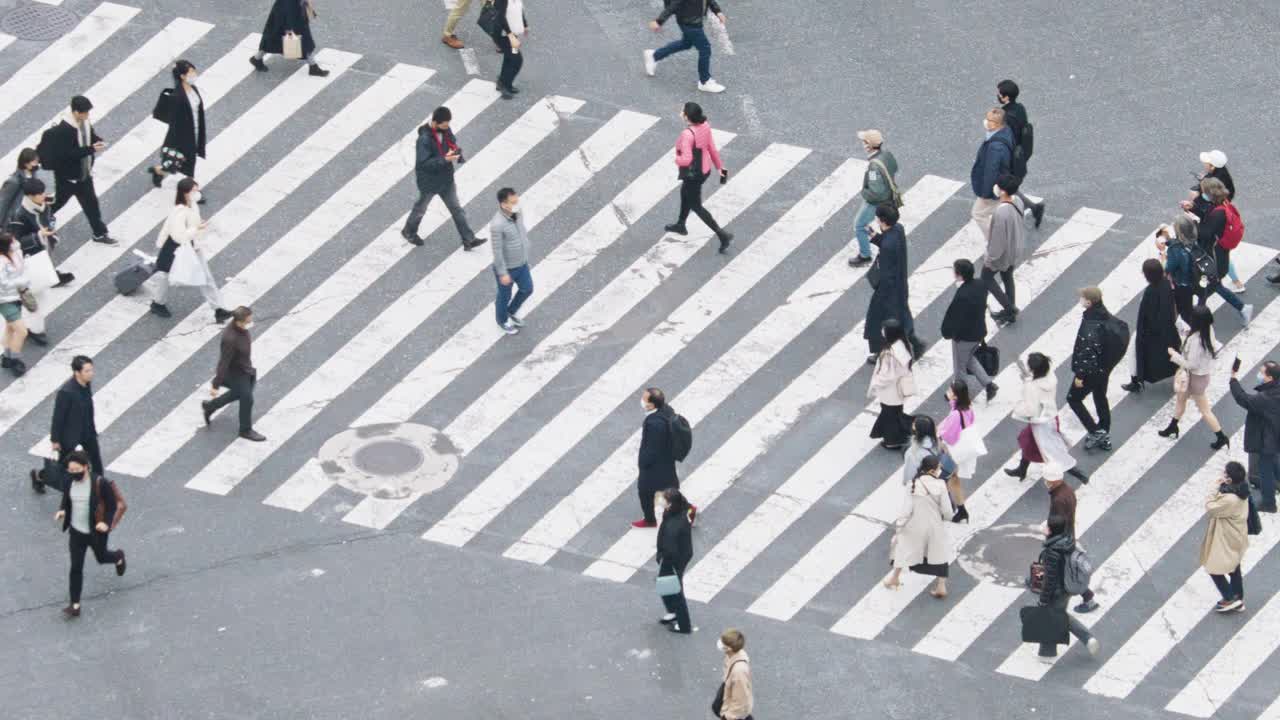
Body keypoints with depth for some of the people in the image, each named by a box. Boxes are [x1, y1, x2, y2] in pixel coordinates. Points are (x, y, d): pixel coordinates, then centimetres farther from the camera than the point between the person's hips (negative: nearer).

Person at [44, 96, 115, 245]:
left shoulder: (85, 123, -7)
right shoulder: (63, 130, -31)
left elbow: (91, 136, 11)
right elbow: (68, 153, -32)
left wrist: (99, 142, -13)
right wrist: (91, 149, -33)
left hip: (84, 173, 7)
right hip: (67, 176, -7)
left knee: (91, 203, 16)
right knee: (58, 202, 13)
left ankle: (100, 233, 29)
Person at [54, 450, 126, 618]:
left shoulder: (100, 483, -23)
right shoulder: (70, 482, -8)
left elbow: (114, 505, -15)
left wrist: (107, 523, -29)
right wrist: (62, 511, -11)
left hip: (96, 531, -3)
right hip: (76, 532, 3)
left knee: (101, 558, 24)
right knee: (76, 568, 0)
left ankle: (118, 557, 61)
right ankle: (75, 606, 5)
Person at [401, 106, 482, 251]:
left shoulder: (445, 131, -8)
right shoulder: (424, 139, -31)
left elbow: (453, 144, 9)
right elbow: (422, 163, -31)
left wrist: (457, 154, -14)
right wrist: (444, 159, -36)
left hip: (446, 179, 6)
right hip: (429, 181, -6)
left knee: (456, 209, 11)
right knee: (420, 208, 18)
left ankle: (468, 240, 18)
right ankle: (409, 232, 43)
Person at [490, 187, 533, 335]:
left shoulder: (517, 215, -9)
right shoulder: (497, 224, -33)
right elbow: (497, 251, -26)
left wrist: (525, 257, 19)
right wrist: (502, 273, -20)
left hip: (522, 264, 7)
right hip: (507, 268, -7)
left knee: (527, 289, 22)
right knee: (505, 296, 16)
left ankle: (511, 311, 48)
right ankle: (503, 321, 44)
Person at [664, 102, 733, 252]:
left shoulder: (687, 134, -35)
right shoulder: (704, 126, -11)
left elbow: (686, 159, -34)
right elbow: (712, 148, -1)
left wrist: (677, 159, -11)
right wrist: (719, 167, 10)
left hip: (692, 175, -8)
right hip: (704, 170, 8)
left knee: (696, 206, 11)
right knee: (685, 194, 33)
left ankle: (722, 235, 9)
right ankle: (681, 225, 55)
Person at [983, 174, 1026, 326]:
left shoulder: (1001, 213, -39)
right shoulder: (1017, 200, -13)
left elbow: (998, 238, -29)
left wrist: (990, 257, -14)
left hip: (1002, 252, -8)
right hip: (1015, 248, 8)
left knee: (986, 278, 17)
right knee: (1007, 277, 27)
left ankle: (1009, 308, 20)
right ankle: (1010, 310, 42)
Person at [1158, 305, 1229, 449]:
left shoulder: (1196, 340, -37)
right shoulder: (1208, 331, -12)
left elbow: (1191, 364, -30)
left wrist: (1174, 354, -17)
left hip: (1197, 377, -9)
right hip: (1204, 371, 9)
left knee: (1204, 409, 10)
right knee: (1180, 398, 28)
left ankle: (1221, 438, 24)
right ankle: (1172, 428, 48)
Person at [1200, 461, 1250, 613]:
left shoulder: (1230, 500, -39)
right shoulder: (1239, 491, -9)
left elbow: (1209, 509, -23)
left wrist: (1215, 488, -21)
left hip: (1226, 541, -9)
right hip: (1234, 538, 9)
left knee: (1214, 569, 12)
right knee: (1233, 569, 24)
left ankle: (1230, 599, 22)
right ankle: (1238, 600, 38)